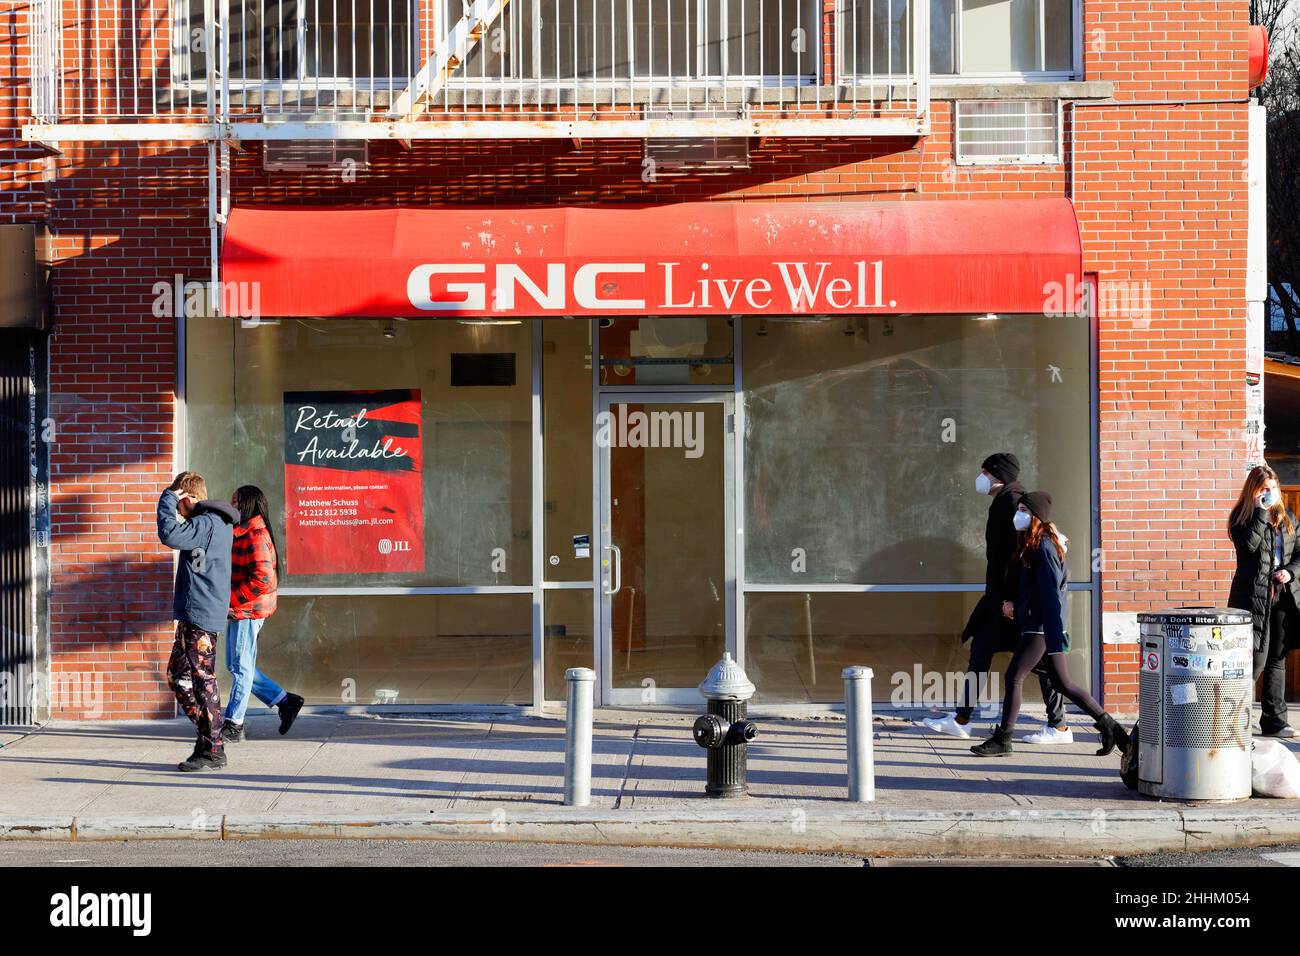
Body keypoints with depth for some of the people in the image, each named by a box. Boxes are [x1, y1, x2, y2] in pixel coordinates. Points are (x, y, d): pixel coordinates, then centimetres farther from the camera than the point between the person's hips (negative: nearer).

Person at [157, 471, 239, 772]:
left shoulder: (208, 523, -15)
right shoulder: (214, 522, 17)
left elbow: (170, 534, -28)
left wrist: (167, 499, -15)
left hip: (200, 615, -11)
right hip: (192, 615, 11)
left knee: (202, 680, -6)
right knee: (177, 676, 16)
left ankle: (212, 751, -2)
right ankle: (207, 734, 20)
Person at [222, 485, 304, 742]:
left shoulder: (255, 537, -16)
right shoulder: (241, 534, 16)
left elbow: (263, 579, -24)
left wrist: (231, 598, -20)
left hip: (247, 612, -10)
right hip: (238, 611, 10)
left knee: (241, 667, -2)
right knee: (237, 666, 14)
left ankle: (233, 726, 6)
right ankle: (286, 702, 20)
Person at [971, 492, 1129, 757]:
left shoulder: (1043, 547, -14)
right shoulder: (1032, 544, 15)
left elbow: (1051, 592, -19)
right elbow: (1063, 576, 25)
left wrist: (1055, 636, -22)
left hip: (1042, 626, -10)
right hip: (1038, 624, 10)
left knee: (1014, 677, -8)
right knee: (1061, 682, 13)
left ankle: (1002, 740, -5)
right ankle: (1108, 725, 16)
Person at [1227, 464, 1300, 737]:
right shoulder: (1242, 518, 0)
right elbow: (1249, 544, -19)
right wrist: (1260, 511, -15)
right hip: (1254, 596, -5)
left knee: (1277, 660, 7)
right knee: (1256, 660, -10)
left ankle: (1274, 720, 12)